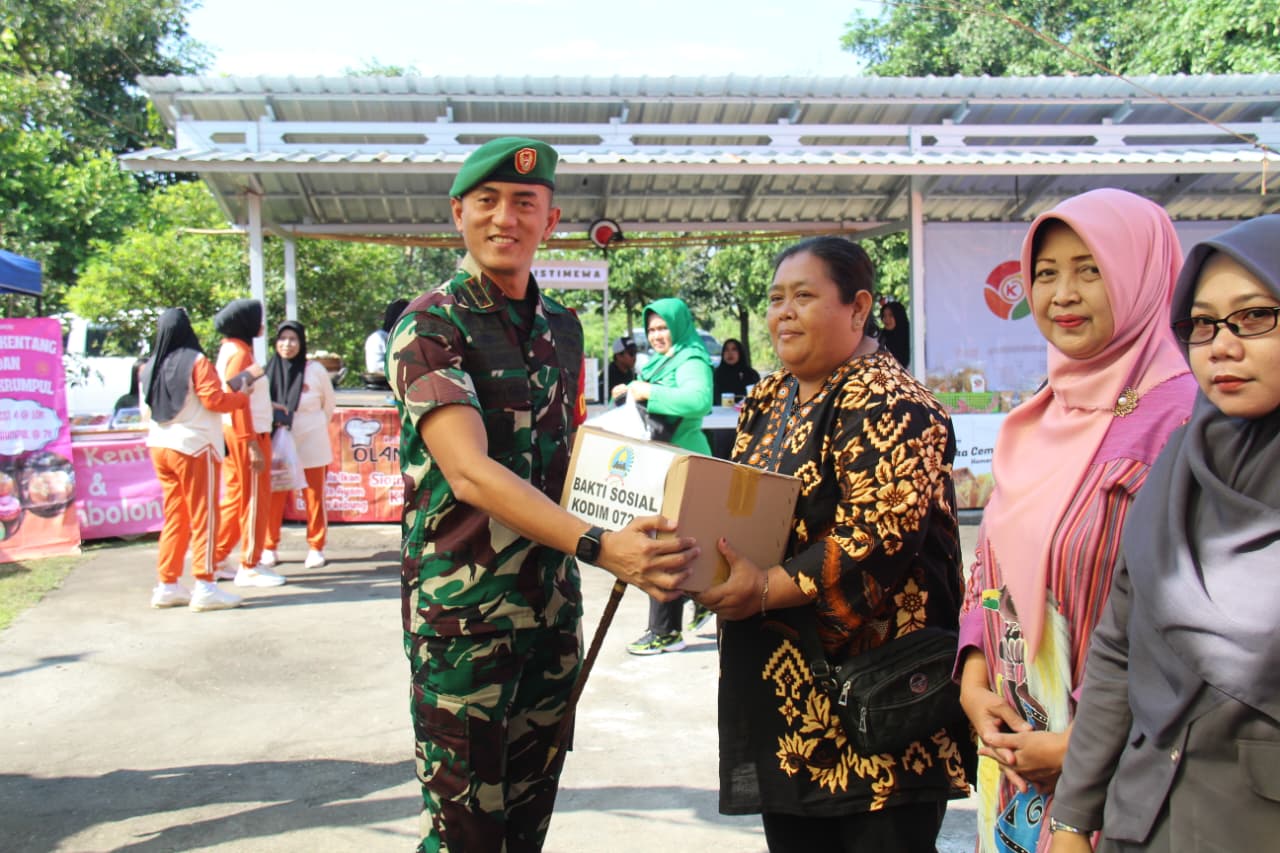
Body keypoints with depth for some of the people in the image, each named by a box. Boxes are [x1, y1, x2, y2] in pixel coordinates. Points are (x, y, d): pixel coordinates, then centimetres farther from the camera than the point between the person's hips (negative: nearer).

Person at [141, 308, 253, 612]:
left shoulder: (150, 367, 9)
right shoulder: (196, 361, -10)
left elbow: (148, 409, 14)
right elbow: (213, 399, -16)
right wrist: (243, 396, 0)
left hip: (160, 447, 7)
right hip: (194, 446, -7)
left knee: (174, 517, 14)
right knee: (203, 516, -3)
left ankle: (167, 585, 16)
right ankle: (205, 587, -5)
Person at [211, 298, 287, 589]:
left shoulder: (233, 350, 15)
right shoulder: (239, 353, -15)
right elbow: (237, 402, -21)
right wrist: (252, 445, -23)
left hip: (239, 433, 10)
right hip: (247, 434, -10)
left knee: (236, 497, 15)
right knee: (255, 499, -3)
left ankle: (218, 560, 21)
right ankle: (250, 567, 4)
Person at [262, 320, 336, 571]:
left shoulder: (315, 370, -3)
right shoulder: (269, 371, 1)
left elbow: (329, 405, 9)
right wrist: (273, 412, -8)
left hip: (311, 444, -1)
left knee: (314, 497, 5)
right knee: (274, 498, 1)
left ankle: (316, 548, 15)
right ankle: (269, 548, 13)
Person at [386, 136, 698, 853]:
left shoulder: (562, 326, 9)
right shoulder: (431, 326, -11)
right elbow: (470, 471, -24)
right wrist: (599, 545, -35)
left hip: (553, 607, 6)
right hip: (464, 613, -6)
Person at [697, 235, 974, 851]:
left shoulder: (886, 403, -12)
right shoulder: (767, 400, 14)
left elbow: (883, 532, -22)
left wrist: (768, 588, -26)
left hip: (873, 688, -8)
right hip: (781, 682, 8)